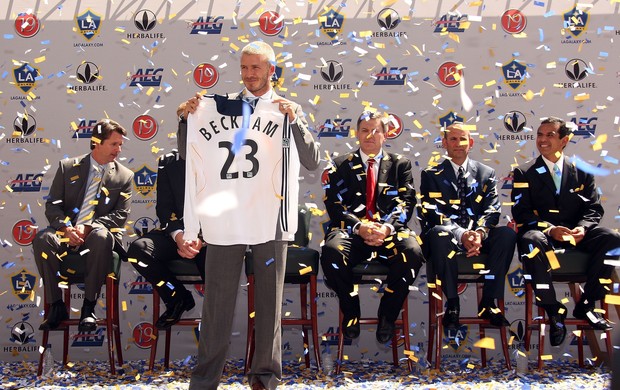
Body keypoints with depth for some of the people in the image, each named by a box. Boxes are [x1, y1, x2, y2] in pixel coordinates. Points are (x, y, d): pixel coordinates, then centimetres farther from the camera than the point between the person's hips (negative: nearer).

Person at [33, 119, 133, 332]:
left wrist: (89, 228, -17)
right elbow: (52, 205, 5)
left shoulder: (124, 176, 8)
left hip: (98, 234, -1)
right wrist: (66, 227, -16)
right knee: (42, 239, -31)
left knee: (101, 236, -38)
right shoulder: (68, 167, 10)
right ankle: (56, 307, -19)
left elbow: (120, 216, -1)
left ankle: (89, 308, -26)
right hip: (67, 233, 2)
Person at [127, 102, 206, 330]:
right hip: (177, 231, 4)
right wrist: (178, 236, -16)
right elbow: (164, 207, 5)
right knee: (138, 249, -24)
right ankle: (178, 298, -1)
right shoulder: (169, 163, 10)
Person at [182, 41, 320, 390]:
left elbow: (312, 161, -2)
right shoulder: (219, 107, 10)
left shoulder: (288, 110, 7)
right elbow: (189, 155, 14)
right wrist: (188, 118, -1)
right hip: (225, 219, 1)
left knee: (269, 302, 8)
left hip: (269, 220, -1)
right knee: (218, 302, 4)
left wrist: (295, 121, -13)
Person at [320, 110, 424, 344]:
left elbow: (407, 202, 5)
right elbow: (334, 204, 4)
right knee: (331, 251, -36)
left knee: (412, 252, -34)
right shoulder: (340, 165, 17)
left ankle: (387, 315, -10)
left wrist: (387, 227, -15)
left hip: (389, 231, 1)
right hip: (351, 231, 0)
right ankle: (350, 312, -9)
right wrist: (359, 226, -15)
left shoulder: (400, 164, 19)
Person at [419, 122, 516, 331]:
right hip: (448, 236, -2)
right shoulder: (432, 174, 7)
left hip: (479, 235, 3)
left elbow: (492, 209, 2)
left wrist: (479, 232, -21)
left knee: (507, 234, -27)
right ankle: (452, 304, -25)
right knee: (438, 234, -37)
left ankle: (488, 303, -20)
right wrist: (461, 234, -24)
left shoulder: (486, 173, 15)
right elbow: (434, 213, -6)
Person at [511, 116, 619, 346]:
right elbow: (521, 212, -4)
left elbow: (594, 208, 7)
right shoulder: (524, 173, 6)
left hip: (575, 232, 3)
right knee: (533, 241, -39)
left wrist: (583, 227, -17)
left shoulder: (582, 172, 13)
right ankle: (554, 312, -29)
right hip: (540, 230, -2)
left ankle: (585, 305, -14)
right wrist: (549, 229, -22)